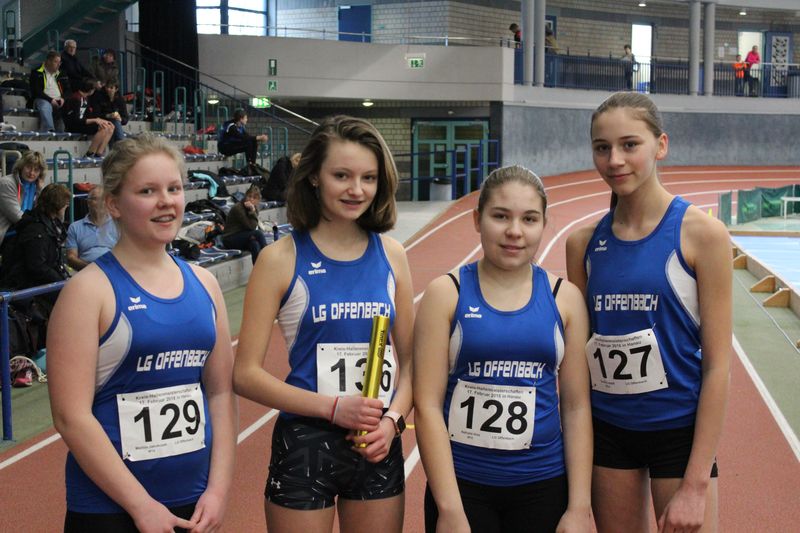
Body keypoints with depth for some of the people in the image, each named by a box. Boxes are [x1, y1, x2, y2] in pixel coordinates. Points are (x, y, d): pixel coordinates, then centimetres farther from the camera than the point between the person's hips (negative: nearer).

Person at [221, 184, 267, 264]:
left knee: (255, 244, -30)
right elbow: (251, 227, -21)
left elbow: (254, 227, -11)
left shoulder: (254, 208, 3)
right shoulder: (238, 208, -19)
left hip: (242, 238, 6)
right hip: (230, 239, -6)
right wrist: (252, 211, -24)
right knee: (258, 233, -26)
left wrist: (253, 211, -22)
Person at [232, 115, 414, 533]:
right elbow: (246, 374, -10)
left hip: (379, 447, 3)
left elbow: (409, 359, 7)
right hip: (305, 446, -3)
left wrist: (393, 419, -9)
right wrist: (333, 407, -18)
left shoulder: (391, 255, 2)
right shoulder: (281, 259, -8)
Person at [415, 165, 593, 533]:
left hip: (544, 486, 2)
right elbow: (427, 405, -8)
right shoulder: (446, 293, -5)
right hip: (462, 482, -2)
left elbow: (576, 406, 2)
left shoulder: (564, 298, 1)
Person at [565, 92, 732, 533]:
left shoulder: (700, 233, -11)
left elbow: (717, 364, -11)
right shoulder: (584, 242, 0)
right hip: (606, 428, 4)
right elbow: (577, 352, 8)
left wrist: (695, 484, -14)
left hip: (679, 429, -3)